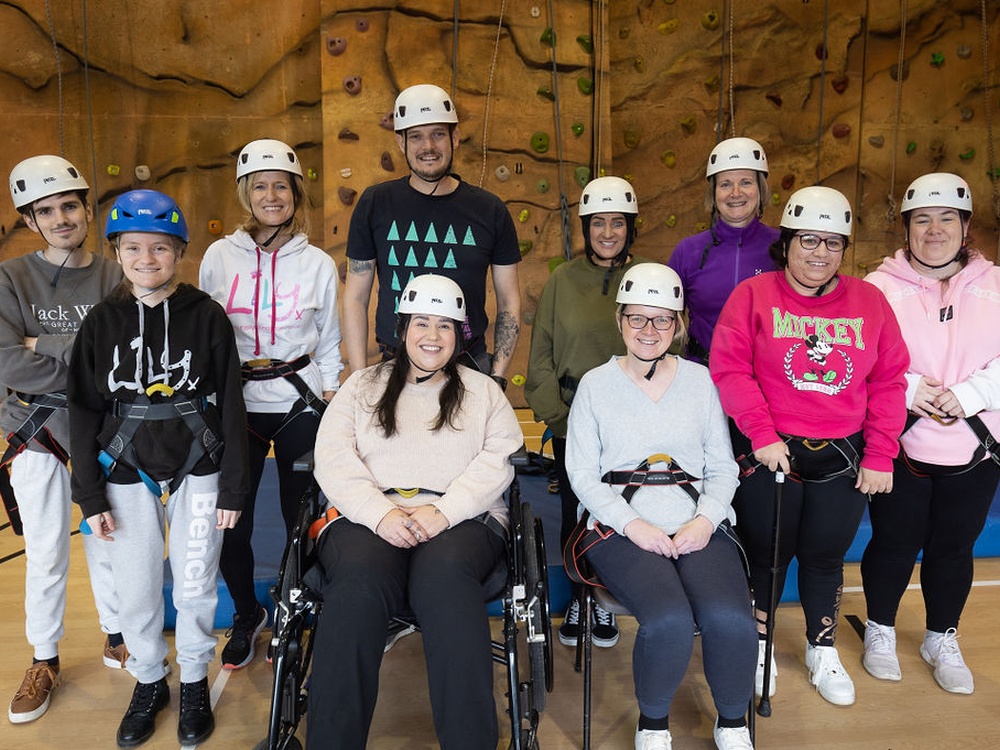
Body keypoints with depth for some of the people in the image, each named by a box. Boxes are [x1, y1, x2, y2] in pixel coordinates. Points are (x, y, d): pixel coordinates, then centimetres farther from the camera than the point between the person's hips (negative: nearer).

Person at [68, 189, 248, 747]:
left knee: (195, 585, 7)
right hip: (127, 474, 2)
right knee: (136, 589, 9)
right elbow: (84, 413, 3)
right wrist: (92, 497, 0)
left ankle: (195, 682, 31)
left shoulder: (206, 315, -6)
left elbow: (231, 404, -5)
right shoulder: (102, 322, 0)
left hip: (197, 469, -1)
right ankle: (149, 682, 34)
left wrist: (232, 488, -5)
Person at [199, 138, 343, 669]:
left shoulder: (318, 263, 2)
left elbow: (330, 343, 9)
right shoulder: (219, 256, 2)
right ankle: (246, 616, 30)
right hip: (234, 405, 1)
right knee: (229, 524, 2)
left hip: (300, 405, 0)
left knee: (302, 519, 6)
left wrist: (330, 402, 5)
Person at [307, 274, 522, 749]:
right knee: (360, 580, -33)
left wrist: (443, 511, -12)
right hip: (369, 519, 1)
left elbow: (497, 460, 5)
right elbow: (333, 459, 7)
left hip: (462, 519, 0)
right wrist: (381, 514, -11)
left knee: (445, 573, -35)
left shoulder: (483, 391, 20)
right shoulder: (363, 386, 20)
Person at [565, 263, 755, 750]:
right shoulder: (596, 384, 8)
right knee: (668, 620, -29)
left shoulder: (699, 380, 14)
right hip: (623, 527, -2)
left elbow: (723, 464, 12)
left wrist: (705, 519, -7)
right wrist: (634, 525, -11)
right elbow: (582, 472, 2)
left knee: (730, 619, -25)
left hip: (698, 525, 2)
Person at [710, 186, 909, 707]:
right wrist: (762, 434, -17)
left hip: (842, 457, 3)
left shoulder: (870, 302, 5)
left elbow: (889, 382, 4)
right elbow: (729, 370, -10)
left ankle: (822, 651, 37)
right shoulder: (754, 295, -3)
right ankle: (758, 647, 33)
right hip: (770, 454, -2)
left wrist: (880, 457, -1)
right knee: (768, 552, 10)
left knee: (826, 555, 15)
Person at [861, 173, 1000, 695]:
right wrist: (907, 388, -21)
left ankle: (942, 640, 36)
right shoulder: (879, 286, -3)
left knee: (954, 547, 15)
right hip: (899, 445, -2)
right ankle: (880, 630, 33)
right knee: (895, 543, 9)